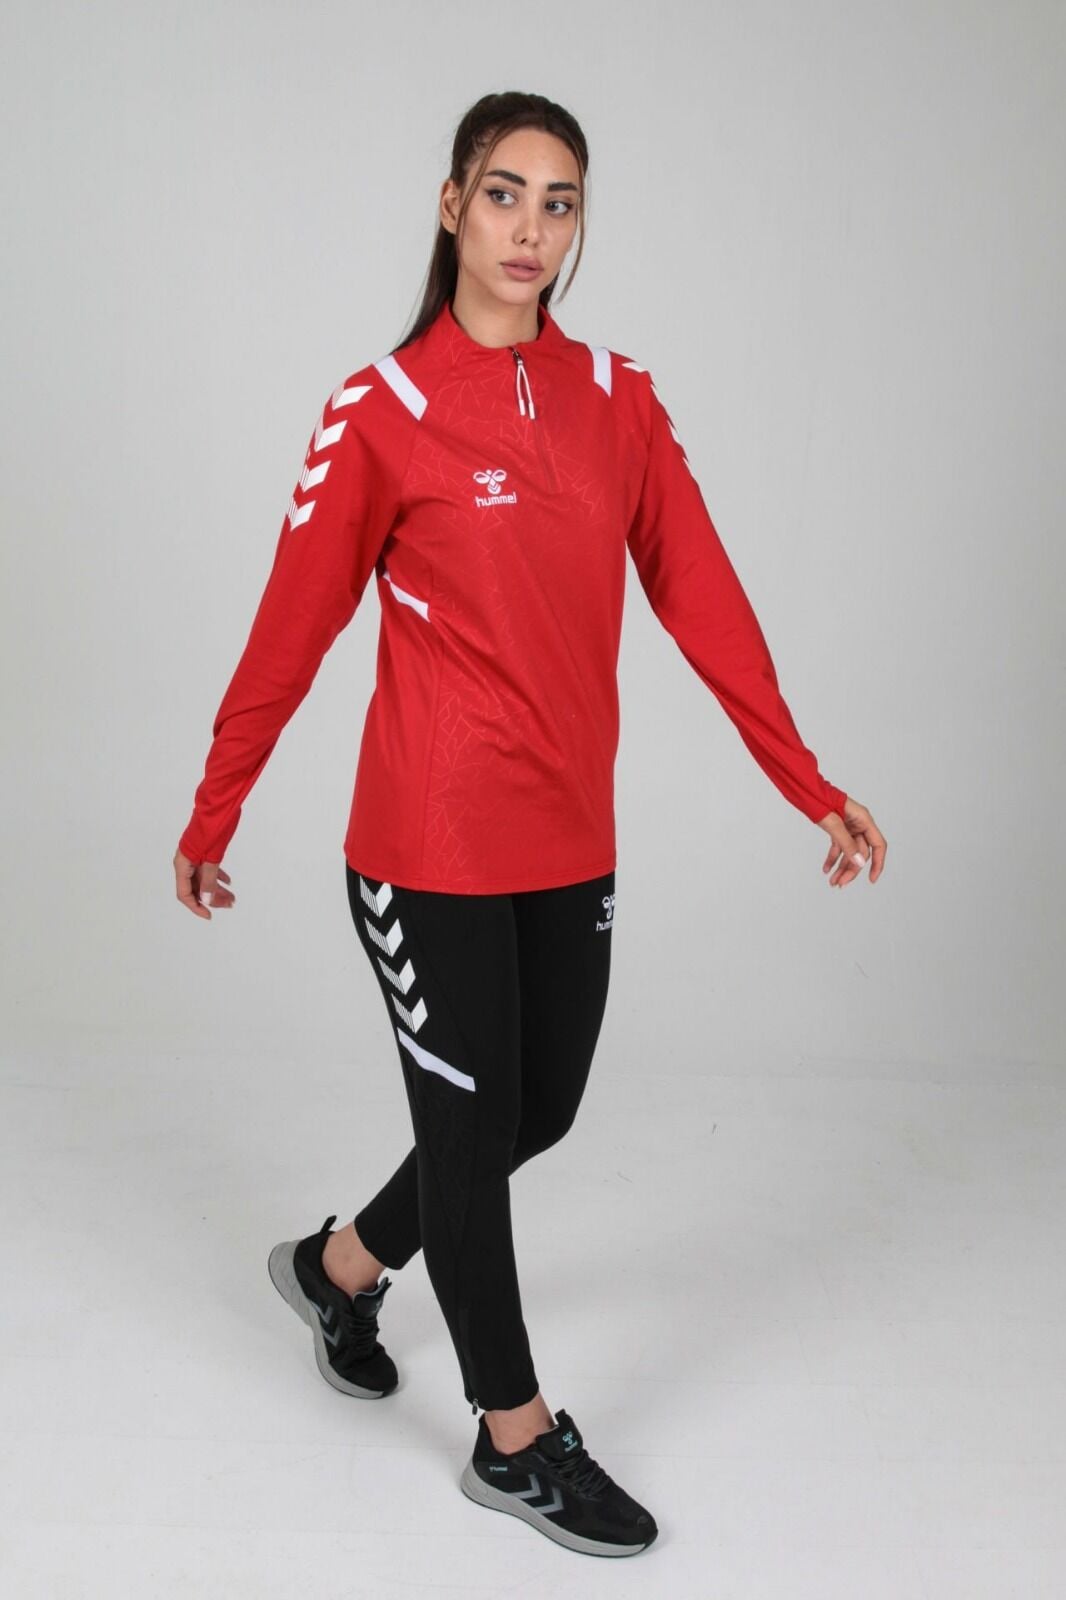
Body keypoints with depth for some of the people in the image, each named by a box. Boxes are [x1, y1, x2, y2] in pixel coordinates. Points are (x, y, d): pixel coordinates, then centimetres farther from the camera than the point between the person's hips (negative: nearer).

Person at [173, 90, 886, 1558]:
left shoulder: (618, 398, 4)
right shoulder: (383, 410, -9)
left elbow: (701, 597, 5)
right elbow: (293, 627, -5)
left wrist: (810, 786, 4)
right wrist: (212, 820, 1)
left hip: (571, 838, 6)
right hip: (429, 844, -6)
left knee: (540, 1109, 18)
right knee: (471, 1123, 7)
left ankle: (342, 1263, 44)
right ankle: (518, 1439, 28)